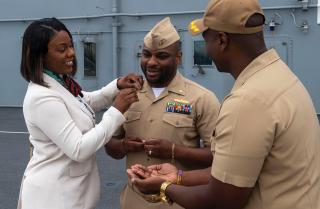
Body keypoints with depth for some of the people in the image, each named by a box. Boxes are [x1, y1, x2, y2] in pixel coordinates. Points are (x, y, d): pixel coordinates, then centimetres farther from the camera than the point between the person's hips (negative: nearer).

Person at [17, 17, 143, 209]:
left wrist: (118, 86, 1)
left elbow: (89, 102, 19)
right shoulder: (41, 98, -26)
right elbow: (79, 150, -27)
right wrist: (117, 110, -25)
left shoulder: (61, 83, 2)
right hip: (53, 193, -9)